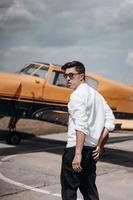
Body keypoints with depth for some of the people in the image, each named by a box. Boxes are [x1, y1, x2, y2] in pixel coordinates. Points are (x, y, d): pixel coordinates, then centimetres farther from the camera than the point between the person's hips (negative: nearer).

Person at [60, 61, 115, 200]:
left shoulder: (77, 94, -9)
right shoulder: (96, 94, 16)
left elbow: (81, 126, -21)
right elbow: (110, 121, 11)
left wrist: (78, 153, -25)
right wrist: (100, 145, 11)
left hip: (76, 147, -9)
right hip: (92, 149, 9)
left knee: (68, 188, -2)